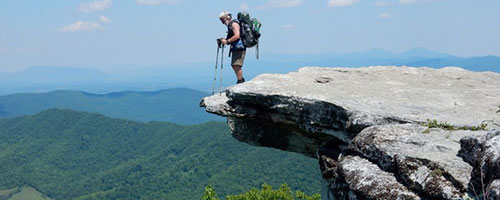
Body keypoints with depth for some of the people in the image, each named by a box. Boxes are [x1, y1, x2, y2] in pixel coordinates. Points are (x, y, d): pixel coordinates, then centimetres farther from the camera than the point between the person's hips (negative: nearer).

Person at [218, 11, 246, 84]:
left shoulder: (234, 24, -10)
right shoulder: (230, 25, 20)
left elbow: (237, 36, -22)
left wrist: (227, 41, -18)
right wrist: (223, 40, 9)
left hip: (239, 48, -10)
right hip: (235, 48, 10)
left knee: (237, 66, -13)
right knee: (234, 66, 15)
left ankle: (240, 82, -9)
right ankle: (241, 80, 25)